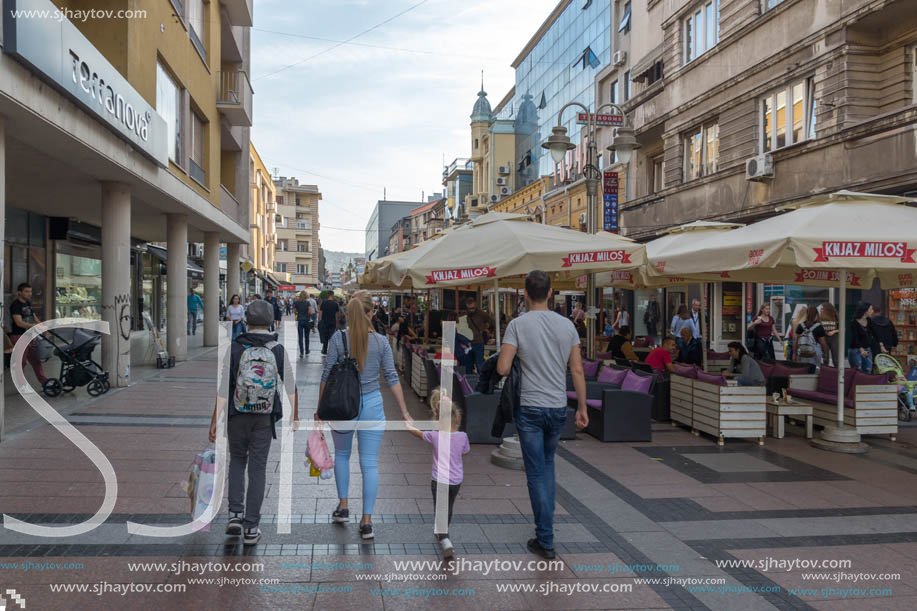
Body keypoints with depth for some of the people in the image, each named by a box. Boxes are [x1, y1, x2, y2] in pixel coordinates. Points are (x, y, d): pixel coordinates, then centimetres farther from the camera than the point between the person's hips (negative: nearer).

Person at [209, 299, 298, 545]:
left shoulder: (235, 348, -8)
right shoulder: (278, 350, -5)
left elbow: (223, 388, -12)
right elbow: (291, 387, 2)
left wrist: (215, 420, -8)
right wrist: (295, 414, 17)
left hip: (237, 415, 0)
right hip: (265, 418, 0)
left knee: (237, 461, 21)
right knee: (257, 469, 6)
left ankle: (235, 515, 11)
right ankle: (251, 528, 6)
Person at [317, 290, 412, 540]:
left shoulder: (338, 338, -8)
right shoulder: (381, 341, -5)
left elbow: (327, 376, -5)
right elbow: (392, 378, -2)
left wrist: (320, 408, 6)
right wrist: (405, 413, 4)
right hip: (372, 405, 0)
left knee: (342, 454, 24)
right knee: (370, 463, 5)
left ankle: (343, 507, 30)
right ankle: (367, 521, 5)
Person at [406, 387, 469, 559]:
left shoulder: (435, 436, -16)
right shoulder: (462, 436, -12)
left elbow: (417, 432, 3)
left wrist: (407, 425, 23)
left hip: (439, 481, -3)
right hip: (456, 481, 4)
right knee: (448, 509, 25)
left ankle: (445, 541, -20)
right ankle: (442, 533, 48)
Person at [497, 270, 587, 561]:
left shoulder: (518, 324, -10)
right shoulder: (566, 325, 1)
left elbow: (502, 368, -16)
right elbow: (577, 370, 2)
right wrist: (582, 407, 9)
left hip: (530, 408, -4)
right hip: (558, 407, 4)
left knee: (536, 473, 3)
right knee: (547, 464, 23)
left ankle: (545, 541, 8)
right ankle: (545, 525, 30)